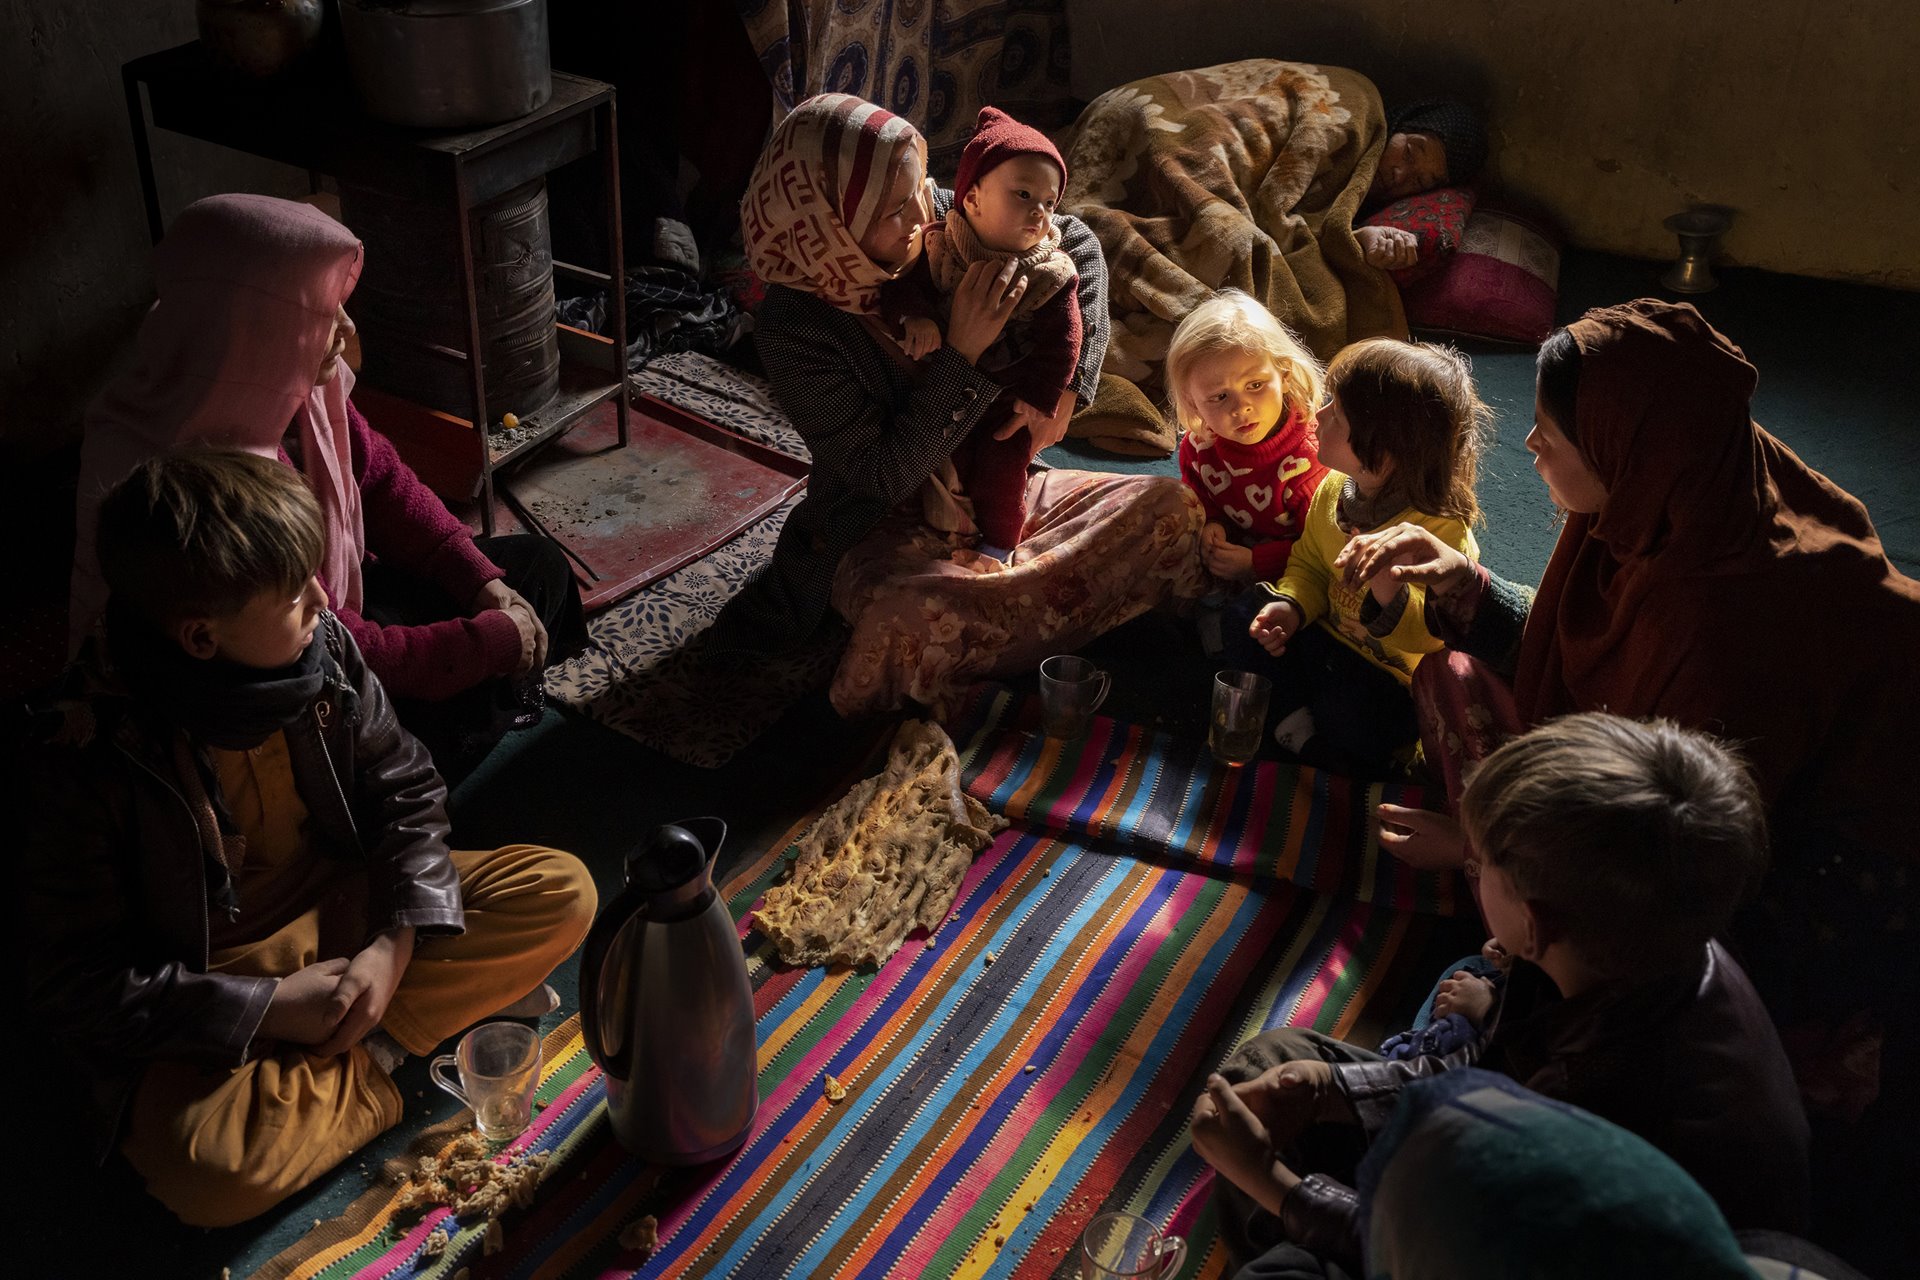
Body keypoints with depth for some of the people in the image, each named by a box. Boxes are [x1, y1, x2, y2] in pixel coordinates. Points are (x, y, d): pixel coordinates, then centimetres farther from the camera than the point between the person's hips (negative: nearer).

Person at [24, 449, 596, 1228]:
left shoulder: (323, 650, -12)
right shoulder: (91, 761, -24)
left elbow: (407, 791, 0)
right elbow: (74, 985, -17)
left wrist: (396, 943, -16)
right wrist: (265, 1011, -23)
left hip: (339, 905, 5)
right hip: (203, 986, -4)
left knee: (562, 892, -13)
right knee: (210, 1173, -34)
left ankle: (360, 1045, -15)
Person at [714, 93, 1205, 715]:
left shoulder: (937, 219, -11)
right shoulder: (793, 330, -24)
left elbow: (1078, 245, 3)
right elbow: (884, 475, -22)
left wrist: (1066, 384, -8)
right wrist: (963, 354, -29)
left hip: (995, 491, 6)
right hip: (881, 532, -6)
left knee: (1166, 503, -10)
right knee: (909, 616, -41)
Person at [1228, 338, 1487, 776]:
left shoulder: (1444, 530, -28)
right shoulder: (1334, 490, -6)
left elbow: (1430, 636, -30)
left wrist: (1389, 591, -48)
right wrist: (1290, 606, -12)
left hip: (1393, 678, -7)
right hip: (1326, 638, 7)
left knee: (1354, 721, -33)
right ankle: (1299, 718, -7)